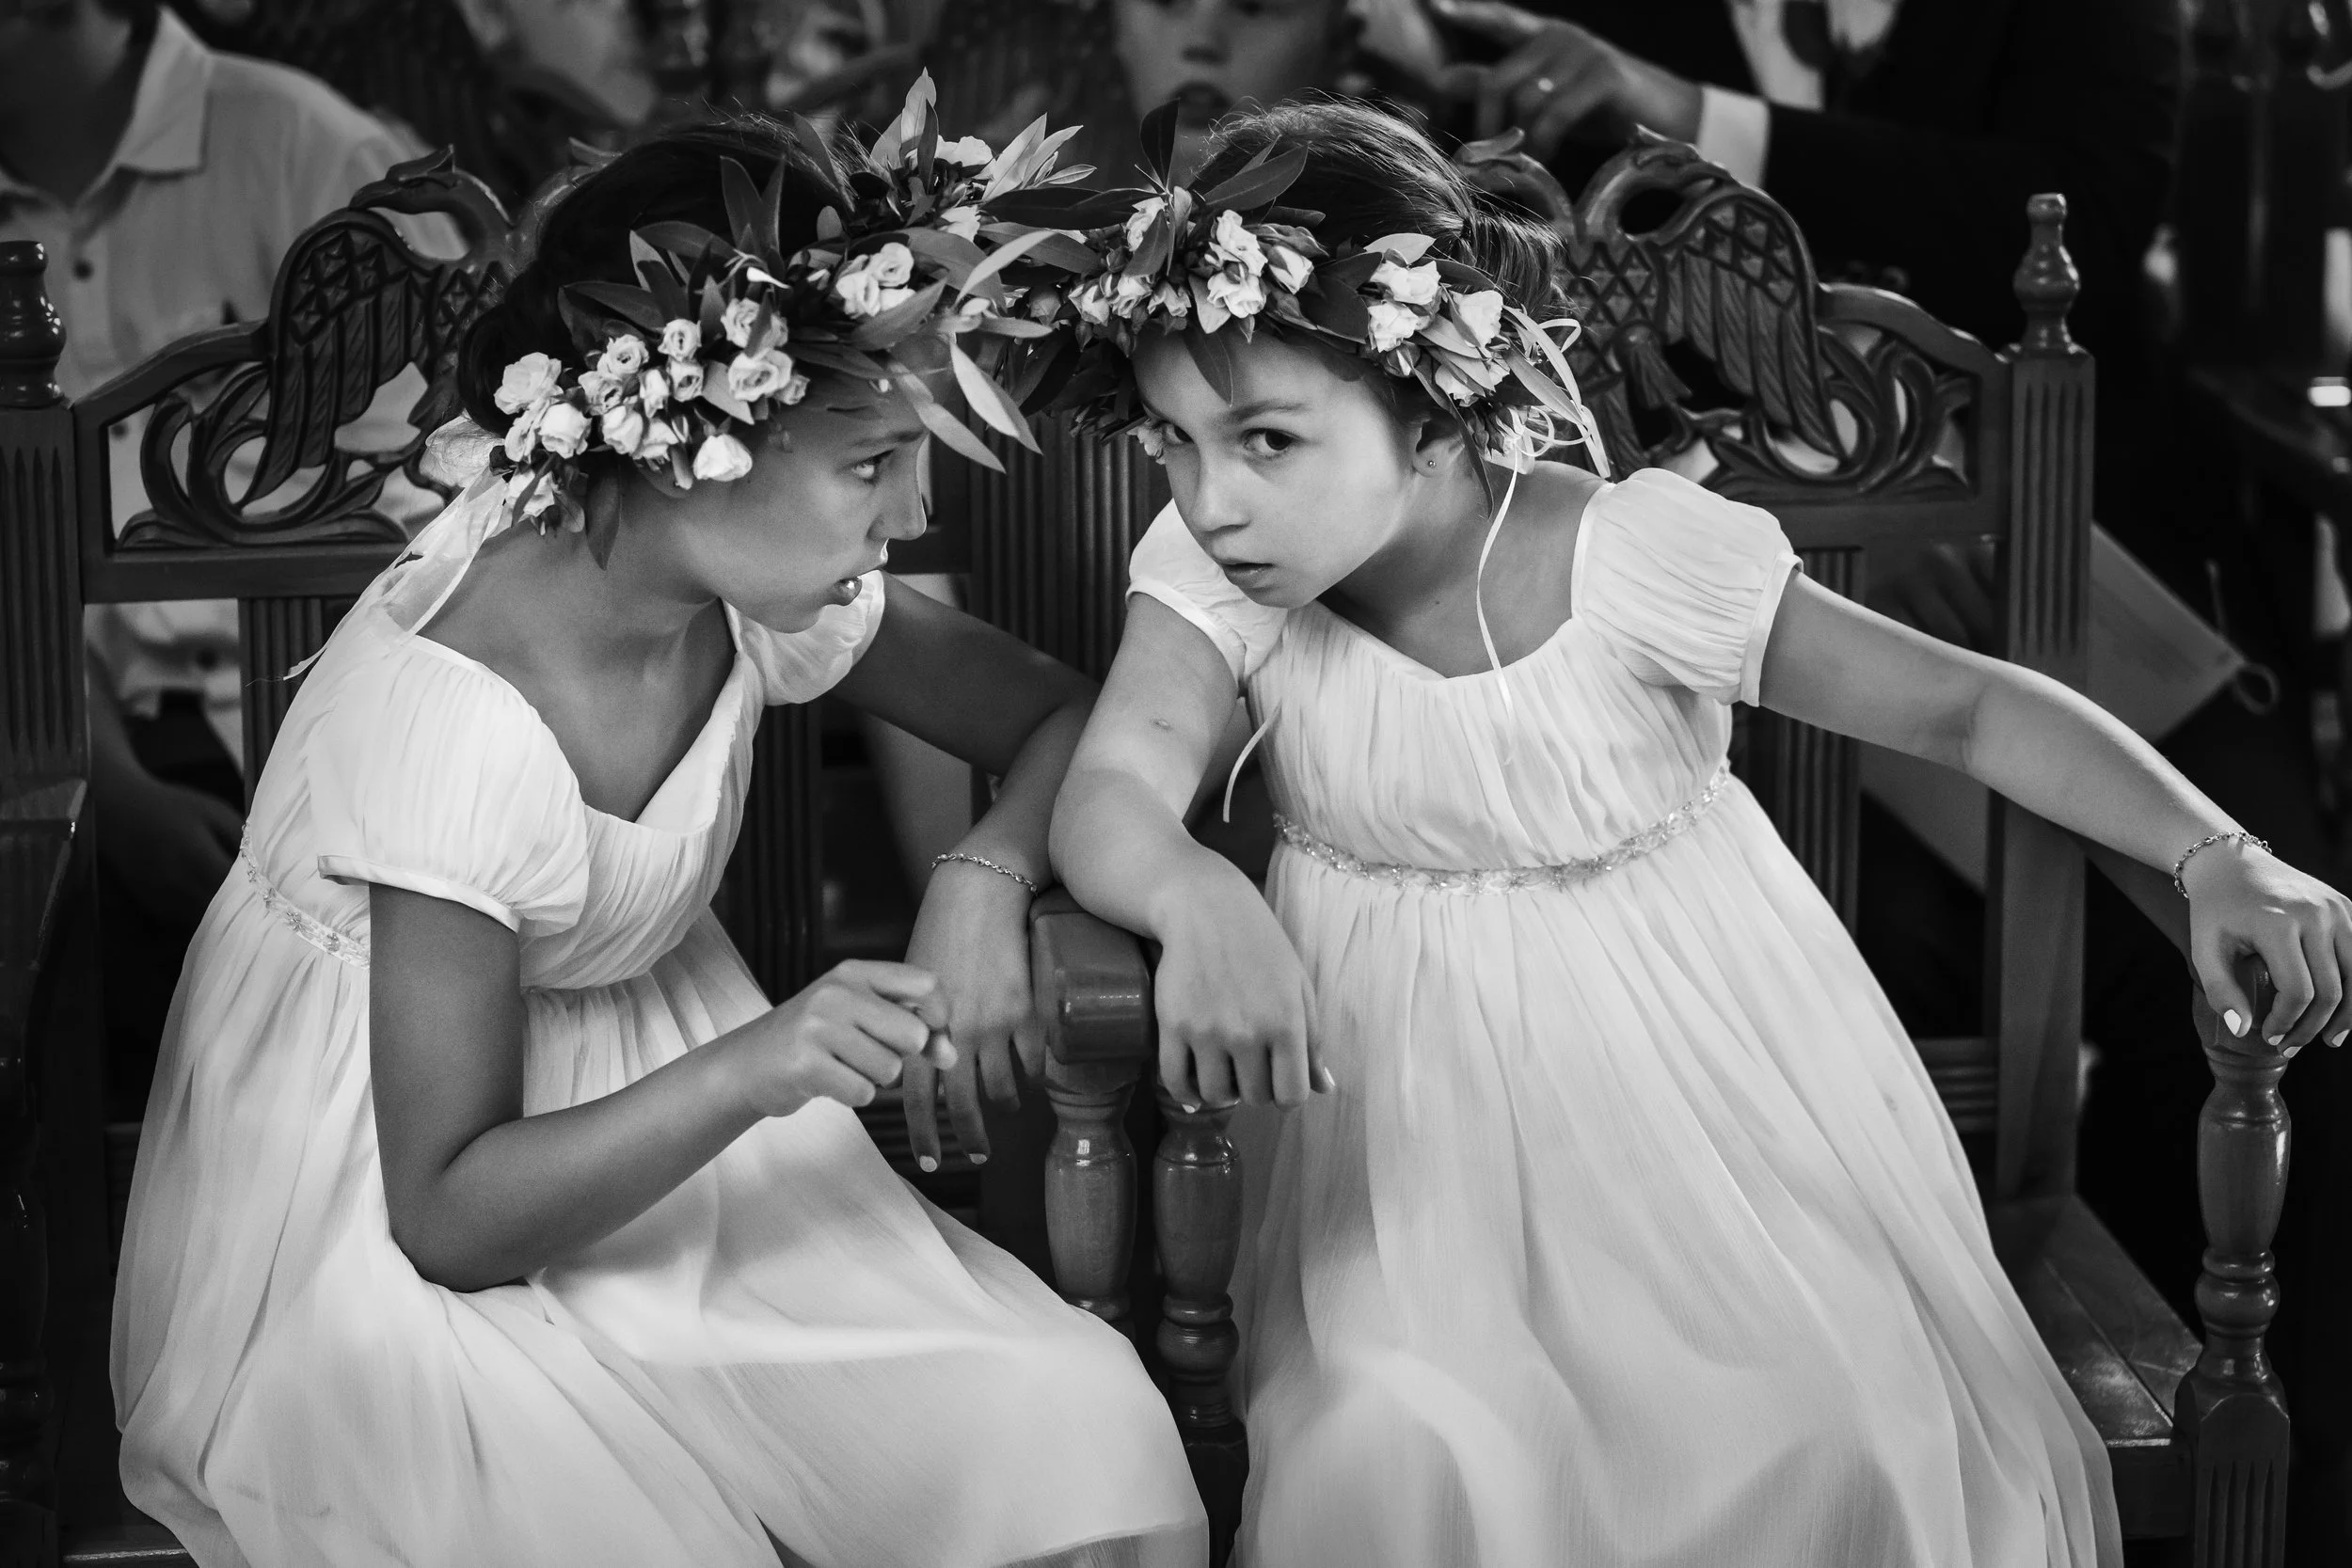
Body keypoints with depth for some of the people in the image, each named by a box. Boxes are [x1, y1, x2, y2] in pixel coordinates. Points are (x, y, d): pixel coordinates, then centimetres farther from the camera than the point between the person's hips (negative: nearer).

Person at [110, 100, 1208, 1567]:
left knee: (1084, 1436, -15)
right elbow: (446, 1212, -24)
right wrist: (751, 1070, -36)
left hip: (642, 1118, 6)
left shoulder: (761, 584, -10)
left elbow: (1057, 715, 6)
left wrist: (987, 875, -15)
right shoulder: (455, 715, -29)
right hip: (379, 1202, -6)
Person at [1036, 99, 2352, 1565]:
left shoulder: (1639, 556, -19)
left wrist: (2220, 859, -28)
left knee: (1839, 1437, -19)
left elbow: (1970, 705, -15)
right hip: (1413, 1106, 1)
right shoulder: (1214, 574, -12)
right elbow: (1113, 789, -25)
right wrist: (1198, 900, -49)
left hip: (1689, 1079, -1)